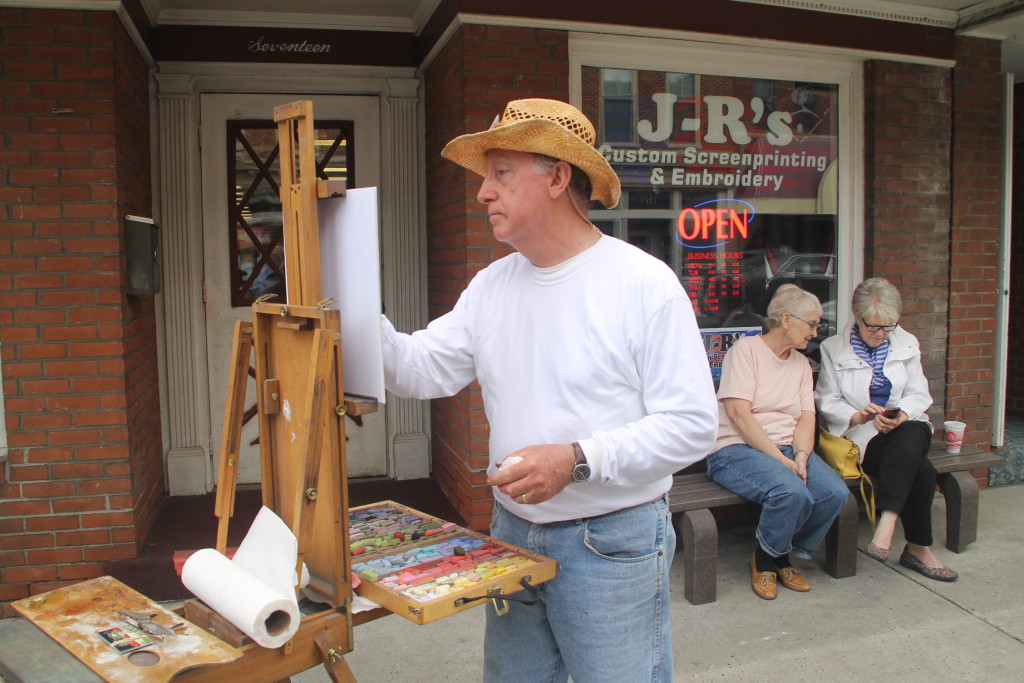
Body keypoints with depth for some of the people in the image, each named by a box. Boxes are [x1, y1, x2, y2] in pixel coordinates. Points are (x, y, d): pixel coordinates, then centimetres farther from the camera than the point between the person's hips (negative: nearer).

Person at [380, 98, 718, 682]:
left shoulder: (645, 284, -14)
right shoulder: (492, 285, 5)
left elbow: (692, 424, -18)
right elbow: (424, 370, 2)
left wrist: (578, 460, -27)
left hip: (612, 542, -5)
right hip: (511, 531, 6)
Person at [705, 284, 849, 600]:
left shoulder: (801, 363, 17)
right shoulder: (746, 349, -4)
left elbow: (806, 417, 7)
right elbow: (739, 414, -14)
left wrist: (801, 456, -14)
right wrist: (780, 459, -19)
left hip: (787, 447, 7)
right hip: (737, 449, -6)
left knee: (836, 492, -21)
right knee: (792, 493, -33)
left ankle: (783, 556, 5)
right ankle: (763, 559, -2)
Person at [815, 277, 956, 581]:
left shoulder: (907, 344, 12)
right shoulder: (834, 349, 3)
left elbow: (920, 395, 5)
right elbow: (826, 401, -3)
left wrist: (902, 415, -18)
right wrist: (857, 416, -23)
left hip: (907, 428, 3)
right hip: (861, 436, -3)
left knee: (910, 438, -37)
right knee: (922, 471, -30)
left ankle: (888, 521, -37)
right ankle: (919, 548, -20)